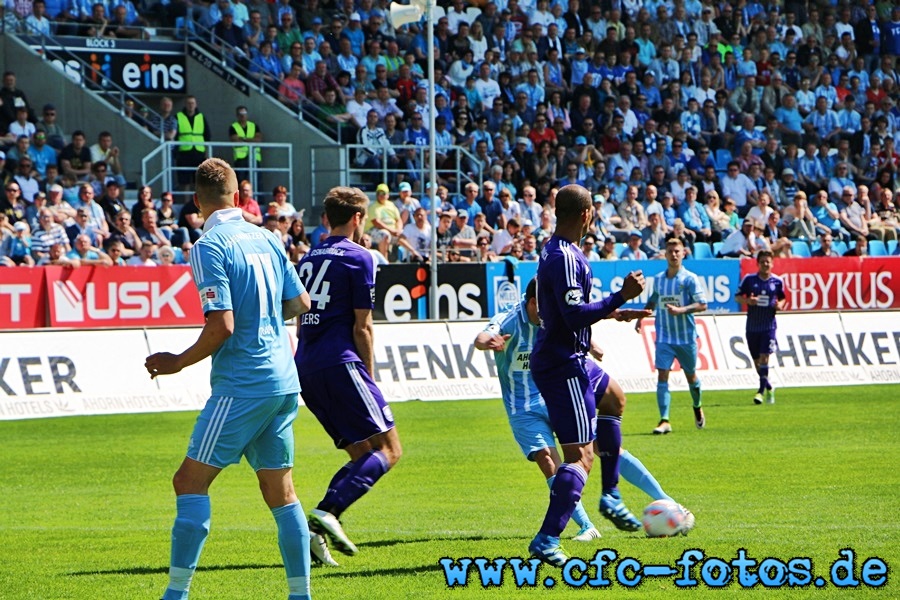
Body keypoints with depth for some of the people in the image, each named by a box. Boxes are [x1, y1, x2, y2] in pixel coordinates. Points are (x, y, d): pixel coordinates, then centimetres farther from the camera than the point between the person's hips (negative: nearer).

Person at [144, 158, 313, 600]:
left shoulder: (210, 247, -12)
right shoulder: (266, 239, 10)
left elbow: (221, 326, -18)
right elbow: (300, 303, 18)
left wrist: (178, 362, -5)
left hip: (241, 384, -7)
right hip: (283, 380, 7)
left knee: (191, 480, -4)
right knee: (280, 490, 12)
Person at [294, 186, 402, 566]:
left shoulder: (308, 259, 20)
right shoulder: (358, 257, -2)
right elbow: (361, 326, -6)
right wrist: (369, 376, 3)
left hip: (305, 365, 8)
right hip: (339, 363, -8)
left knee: (362, 455, 13)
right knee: (388, 449, -6)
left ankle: (317, 531, -4)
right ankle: (327, 511, -25)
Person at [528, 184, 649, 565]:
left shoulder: (555, 250, 11)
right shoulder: (565, 258, -21)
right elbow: (575, 316, -28)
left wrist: (611, 312, 30)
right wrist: (621, 297, -25)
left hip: (566, 359, 11)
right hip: (564, 365, -11)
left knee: (613, 398, 33)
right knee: (580, 455, -13)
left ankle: (610, 496, 33)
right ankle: (547, 540, -21)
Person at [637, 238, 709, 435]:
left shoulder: (689, 279, -6)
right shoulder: (658, 279, 7)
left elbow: (702, 305, -11)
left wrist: (681, 310, -23)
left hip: (686, 337, -2)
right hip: (664, 336, 2)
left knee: (691, 376, 13)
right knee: (662, 375, -12)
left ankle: (698, 408, 42)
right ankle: (664, 420, -15)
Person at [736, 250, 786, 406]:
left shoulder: (778, 281, 2)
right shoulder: (749, 279, 0)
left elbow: (783, 298, 16)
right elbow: (737, 297, 6)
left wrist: (780, 305, -6)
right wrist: (747, 301, -15)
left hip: (769, 324, -2)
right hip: (752, 326, 2)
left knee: (764, 358, -14)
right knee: (756, 360, 10)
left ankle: (761, 391, -12)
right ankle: (769, 387, 30)